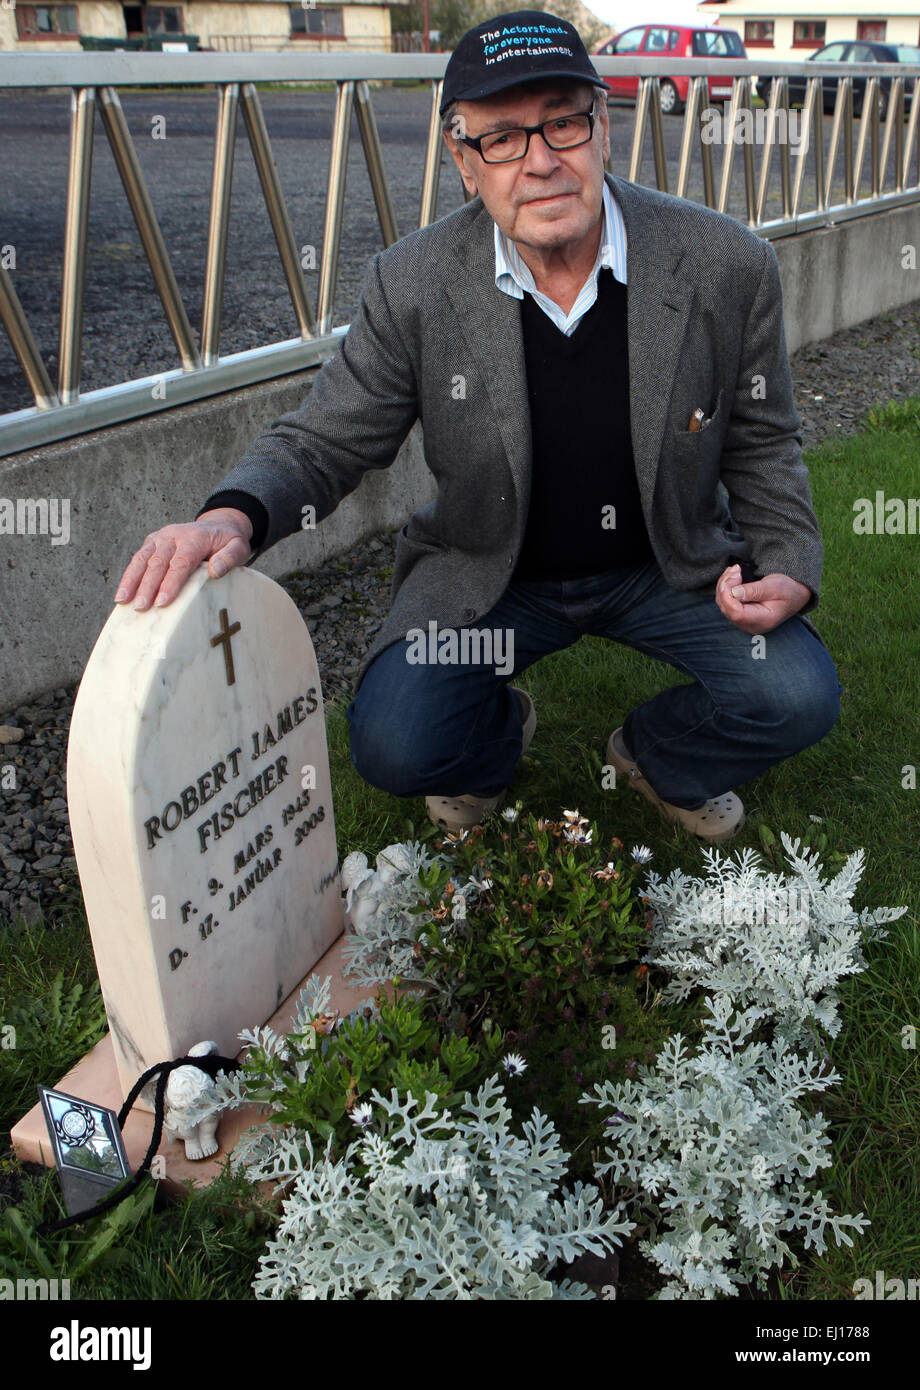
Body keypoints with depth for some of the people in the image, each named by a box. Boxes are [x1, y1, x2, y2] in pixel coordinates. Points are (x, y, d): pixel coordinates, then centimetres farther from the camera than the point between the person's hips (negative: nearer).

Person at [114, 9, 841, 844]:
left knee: (799, 696, -19)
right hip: (490, 576, -1)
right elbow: (324, 441, -7)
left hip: (671, 564, 1)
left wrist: (789, 565, -15)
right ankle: (499, 739, 19)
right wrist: (237, 513, -29)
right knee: (392, 745, -21)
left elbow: (763, 443, 1)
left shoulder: (729, 265, -13)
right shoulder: (412, 285, -15)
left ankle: (658, 757, 17)